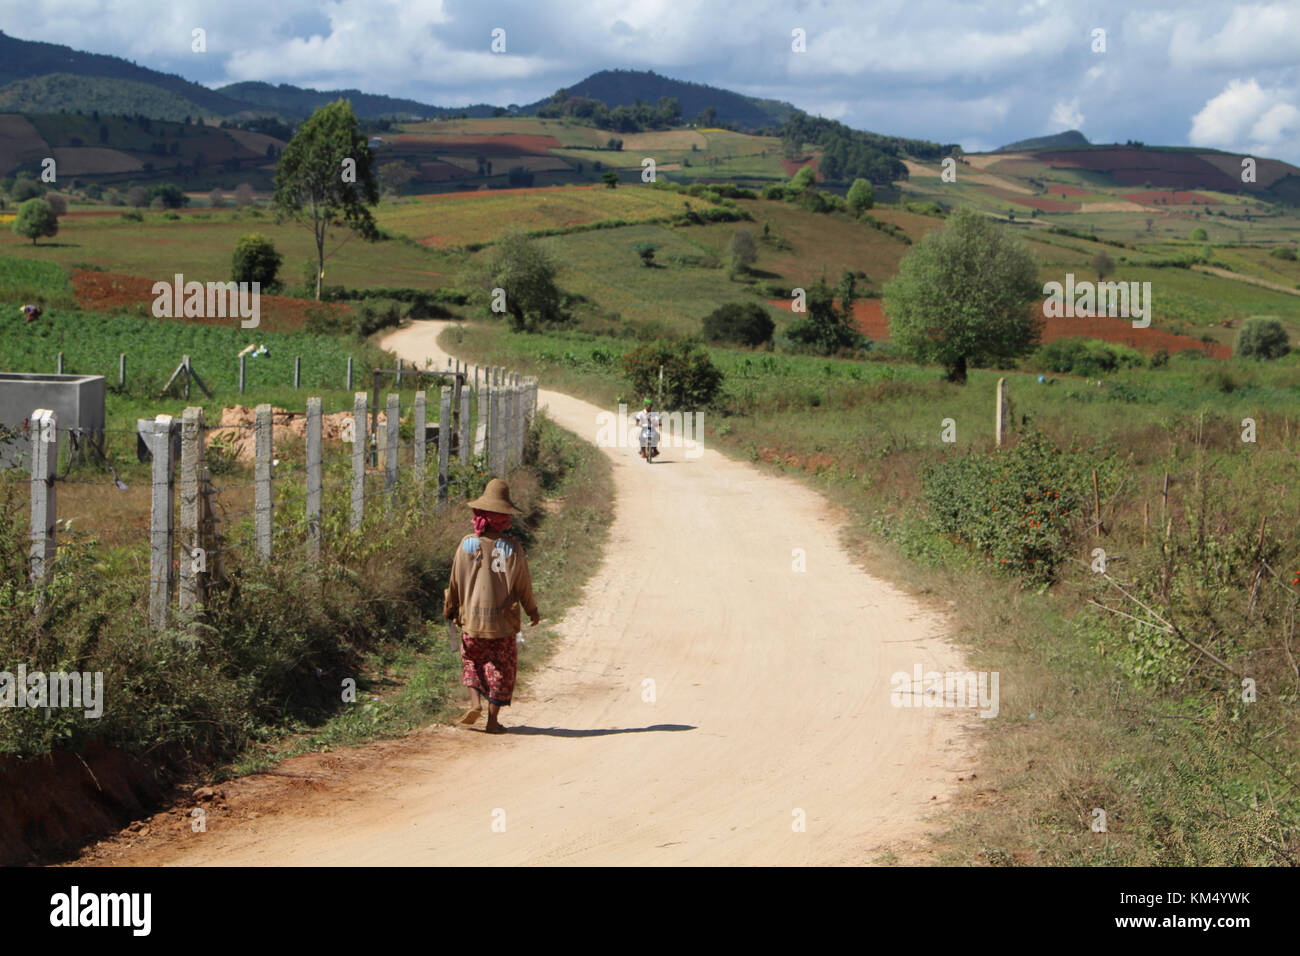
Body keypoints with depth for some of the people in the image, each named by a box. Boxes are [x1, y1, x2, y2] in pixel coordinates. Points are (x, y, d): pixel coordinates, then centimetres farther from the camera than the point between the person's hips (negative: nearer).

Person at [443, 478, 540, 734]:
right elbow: (523, 584, -1)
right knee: (501, 668, 9)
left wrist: (449, 607, 19)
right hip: (503, 621, -1)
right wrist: (532, 611, 16)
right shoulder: (512, 548, -9)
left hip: (471, 617, 1)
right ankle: (492, 719, 8)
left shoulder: (467, 544, -6)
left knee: (472, 660, 21)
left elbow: (455, 581, 2)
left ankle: (475, 701, 1)